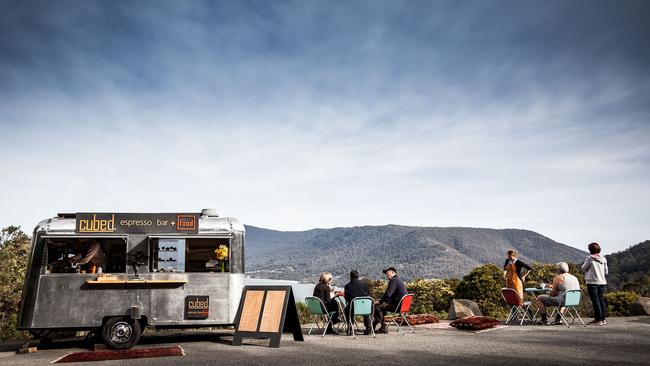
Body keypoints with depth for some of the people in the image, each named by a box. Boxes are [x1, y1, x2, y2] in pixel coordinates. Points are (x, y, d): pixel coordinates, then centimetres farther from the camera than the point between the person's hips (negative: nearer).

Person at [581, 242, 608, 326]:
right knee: (601, 299, 13)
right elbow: (606, 272, 12)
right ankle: (603, 318, 17)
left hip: (592, 282, -5)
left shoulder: (590, 258, -11)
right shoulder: (603, 259, 6)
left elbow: (583, 268, -1)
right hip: (602, 281, 6)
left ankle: (599, 320, -1)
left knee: (595, 300, -1)